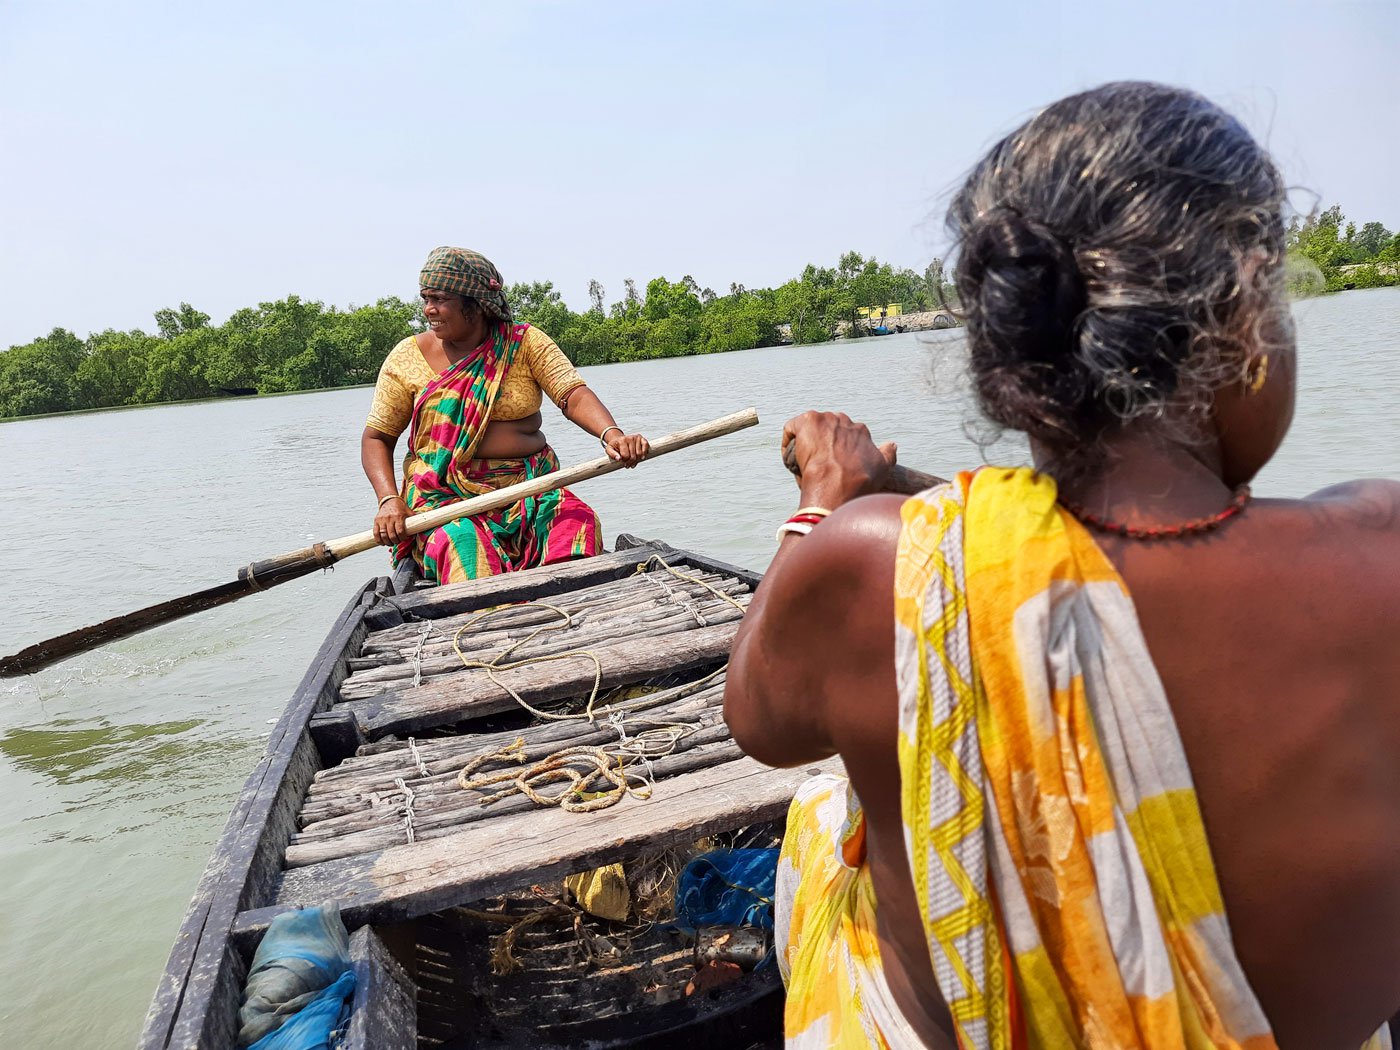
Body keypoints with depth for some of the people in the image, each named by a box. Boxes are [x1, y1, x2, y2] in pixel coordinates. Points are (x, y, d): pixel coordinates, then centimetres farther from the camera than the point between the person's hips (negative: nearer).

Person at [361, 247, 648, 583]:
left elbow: (573, 395, -10)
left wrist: (611, 434, -31)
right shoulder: (409, 357, 4)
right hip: (444, 495, -1)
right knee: (463, 543, -33)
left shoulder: (525, 342, 4)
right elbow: (377, 438, 7)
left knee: (578, 522, -26)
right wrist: (388, 500, -11)